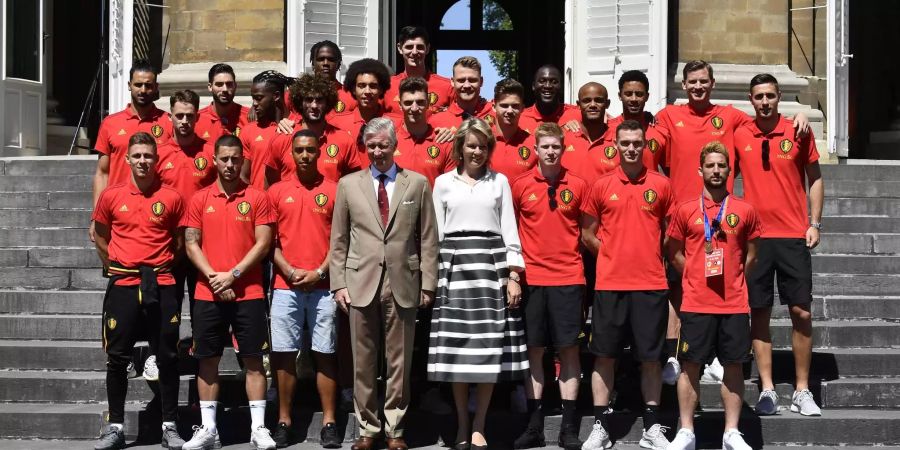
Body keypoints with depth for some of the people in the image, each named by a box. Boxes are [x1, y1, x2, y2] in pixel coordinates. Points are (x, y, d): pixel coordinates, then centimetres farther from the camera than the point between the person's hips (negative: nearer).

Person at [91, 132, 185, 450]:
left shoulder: (172, 198, 1)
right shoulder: (111, 196, 3)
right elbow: (100, 236, 15)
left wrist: (163, 267, 8)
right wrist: (115, 267, 12)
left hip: (162, 286, 0)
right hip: (123, 285, 0)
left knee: (167, 357, 3)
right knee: (117, 357, 3)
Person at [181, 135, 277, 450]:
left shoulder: (257, 198, 2)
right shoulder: (200, 200, 7)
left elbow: (263, 243, -3)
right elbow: (191, 244, 3)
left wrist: (233, 275, -11)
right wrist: (213, 277, -10)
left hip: (249, 293, -2)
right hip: (207, 294, 2)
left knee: (253, 359, 0)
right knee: (207, 360, 5)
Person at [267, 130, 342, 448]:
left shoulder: (334, 191, 3)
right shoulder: (277, 192, 7)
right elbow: (269, 241, 6)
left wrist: (319, 272, -8)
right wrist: (289, 271, -7)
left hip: (322, 285, -1)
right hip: (286, 286, 1)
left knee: (324, 354, 2)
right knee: (284, 353, 2)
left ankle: (329, 423, 8)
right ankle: (284, 422, 11)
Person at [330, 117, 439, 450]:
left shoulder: (418, 184, 6)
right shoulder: (348, 184, 8)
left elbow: (428, 239, 5)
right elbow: (339, 240, 9)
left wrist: (428, 284, 0)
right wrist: (338, 283, 2)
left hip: (403, 285, -1)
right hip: (361, 283, 1)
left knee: (399, 362, 5)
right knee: (363, 362, 5)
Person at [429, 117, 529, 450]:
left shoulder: (499, 181, 10)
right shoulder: (443, 183, 10)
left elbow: (509, 230, 8)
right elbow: (436, 233, 10)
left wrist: (513, 274, -1)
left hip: (492, 264, 0)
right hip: (455, 266, 0)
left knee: (490, 350, -3)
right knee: (457, 349, -2)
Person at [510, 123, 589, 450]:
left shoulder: (578, 186, 2)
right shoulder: (520, 185, 2)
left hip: (568, 278, 0)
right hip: (532, 278, 0)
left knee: (569, 348, 1)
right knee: (533, 350, 4)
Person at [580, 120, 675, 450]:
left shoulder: (661, 185, 4)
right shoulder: (602, 186, 4)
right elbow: (588, 235, 10)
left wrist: (651, 257, 6)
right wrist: (614, 256, 6)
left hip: (651, 284, 0)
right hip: (609, 284, 0)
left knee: (651, 357, 5)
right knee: (604, 355, 4)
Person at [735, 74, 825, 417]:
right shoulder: (739, 135, 2)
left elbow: (815, 178, 8)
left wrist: (815, 223, 1)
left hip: (793, 235, 0)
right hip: (755, 236, 1)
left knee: (802, 312, 0)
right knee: (759, 314, 3)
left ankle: (802, 391, 9)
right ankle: (767, 390, 11)